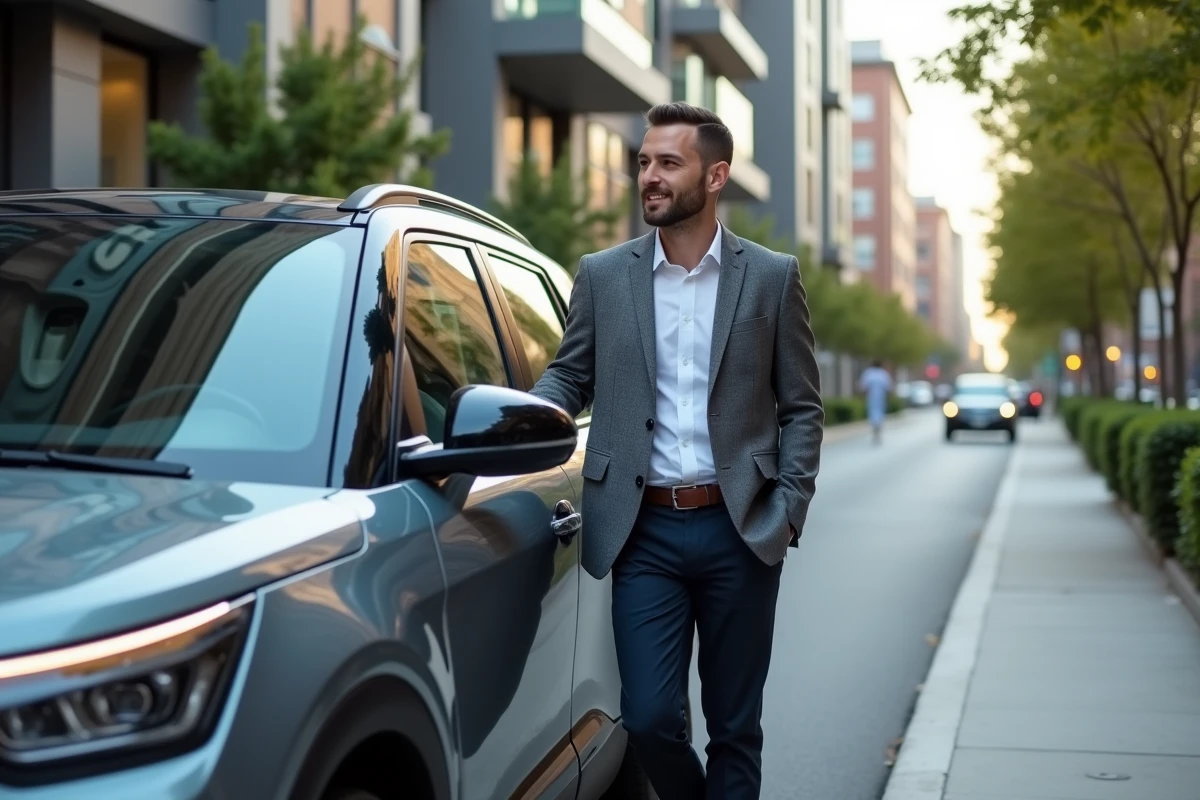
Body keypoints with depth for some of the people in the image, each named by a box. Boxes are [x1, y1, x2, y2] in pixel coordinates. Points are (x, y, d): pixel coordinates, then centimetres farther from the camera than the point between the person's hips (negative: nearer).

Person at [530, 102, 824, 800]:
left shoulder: (772, 276, 3)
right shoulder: (603, 275, 5)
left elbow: (803, 407, 5)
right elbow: (569, 376, 10)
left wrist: (788, 512, -5)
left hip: (739, 531, 0)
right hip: (646, 531, 1)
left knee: (734, 726, 7)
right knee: (650, 718, -2)